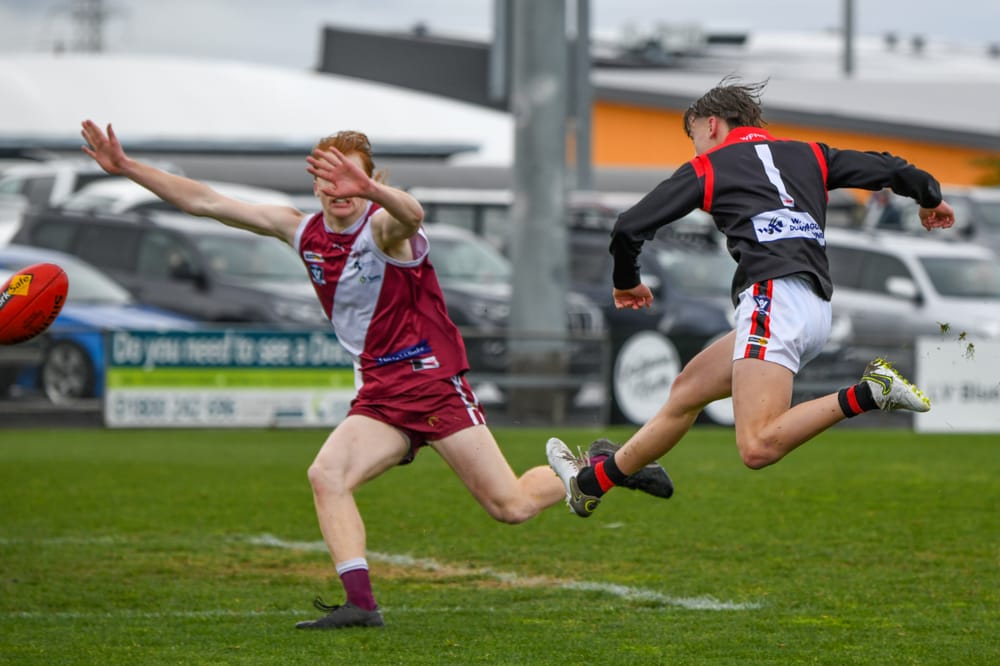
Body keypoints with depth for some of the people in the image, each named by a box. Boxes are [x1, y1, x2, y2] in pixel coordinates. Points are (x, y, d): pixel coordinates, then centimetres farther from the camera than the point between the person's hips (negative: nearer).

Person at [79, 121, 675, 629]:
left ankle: (599, 465, 20)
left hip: (434, 380, -6)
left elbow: (411, 215, -42)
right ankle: (361, 602, -22)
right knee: (326, 475, -19)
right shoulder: (303, 231, 5)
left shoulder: (384, 226, -14)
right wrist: (125, 166, 0)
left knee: (511, 506, -6)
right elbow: (206, 202, 5)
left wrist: (368, 187, -63)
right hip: (379, 393, 6)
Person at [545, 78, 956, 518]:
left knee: (757, 448, -23)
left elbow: (629, 228, 13)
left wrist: (626, 283, 33)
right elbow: (883, 168, 25)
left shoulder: (707, 168, 13)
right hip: (816, 311, 8)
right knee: (686, 391, 20)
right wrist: (929, 196, 45)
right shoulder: (806, 154, 25)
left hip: (774, 296, -8)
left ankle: (866, 394, -29)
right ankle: (592, 482, 30)